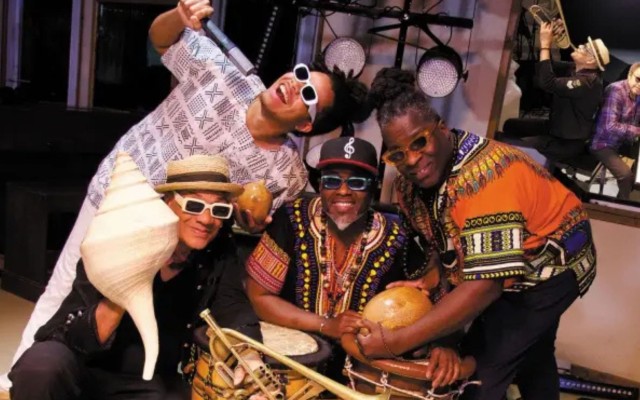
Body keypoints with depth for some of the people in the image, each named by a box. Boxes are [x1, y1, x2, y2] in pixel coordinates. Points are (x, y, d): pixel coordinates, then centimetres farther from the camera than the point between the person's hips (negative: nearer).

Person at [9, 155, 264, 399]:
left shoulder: (219, 254, -10)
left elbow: (237, 314, -15)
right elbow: (78, 339, -25)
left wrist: (252, 361, -36)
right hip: (83, 364, -3)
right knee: (43, 365, -35)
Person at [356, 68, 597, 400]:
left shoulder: (483, 175, -38)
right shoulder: (409, 182, -13)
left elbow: (486, 284, -43)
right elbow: (440, 242, -3)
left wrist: (396, 342, -44)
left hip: (552, 264, -8)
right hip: (511, 270, 8)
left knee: (477, 371, -16)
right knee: (530, 353, 31)